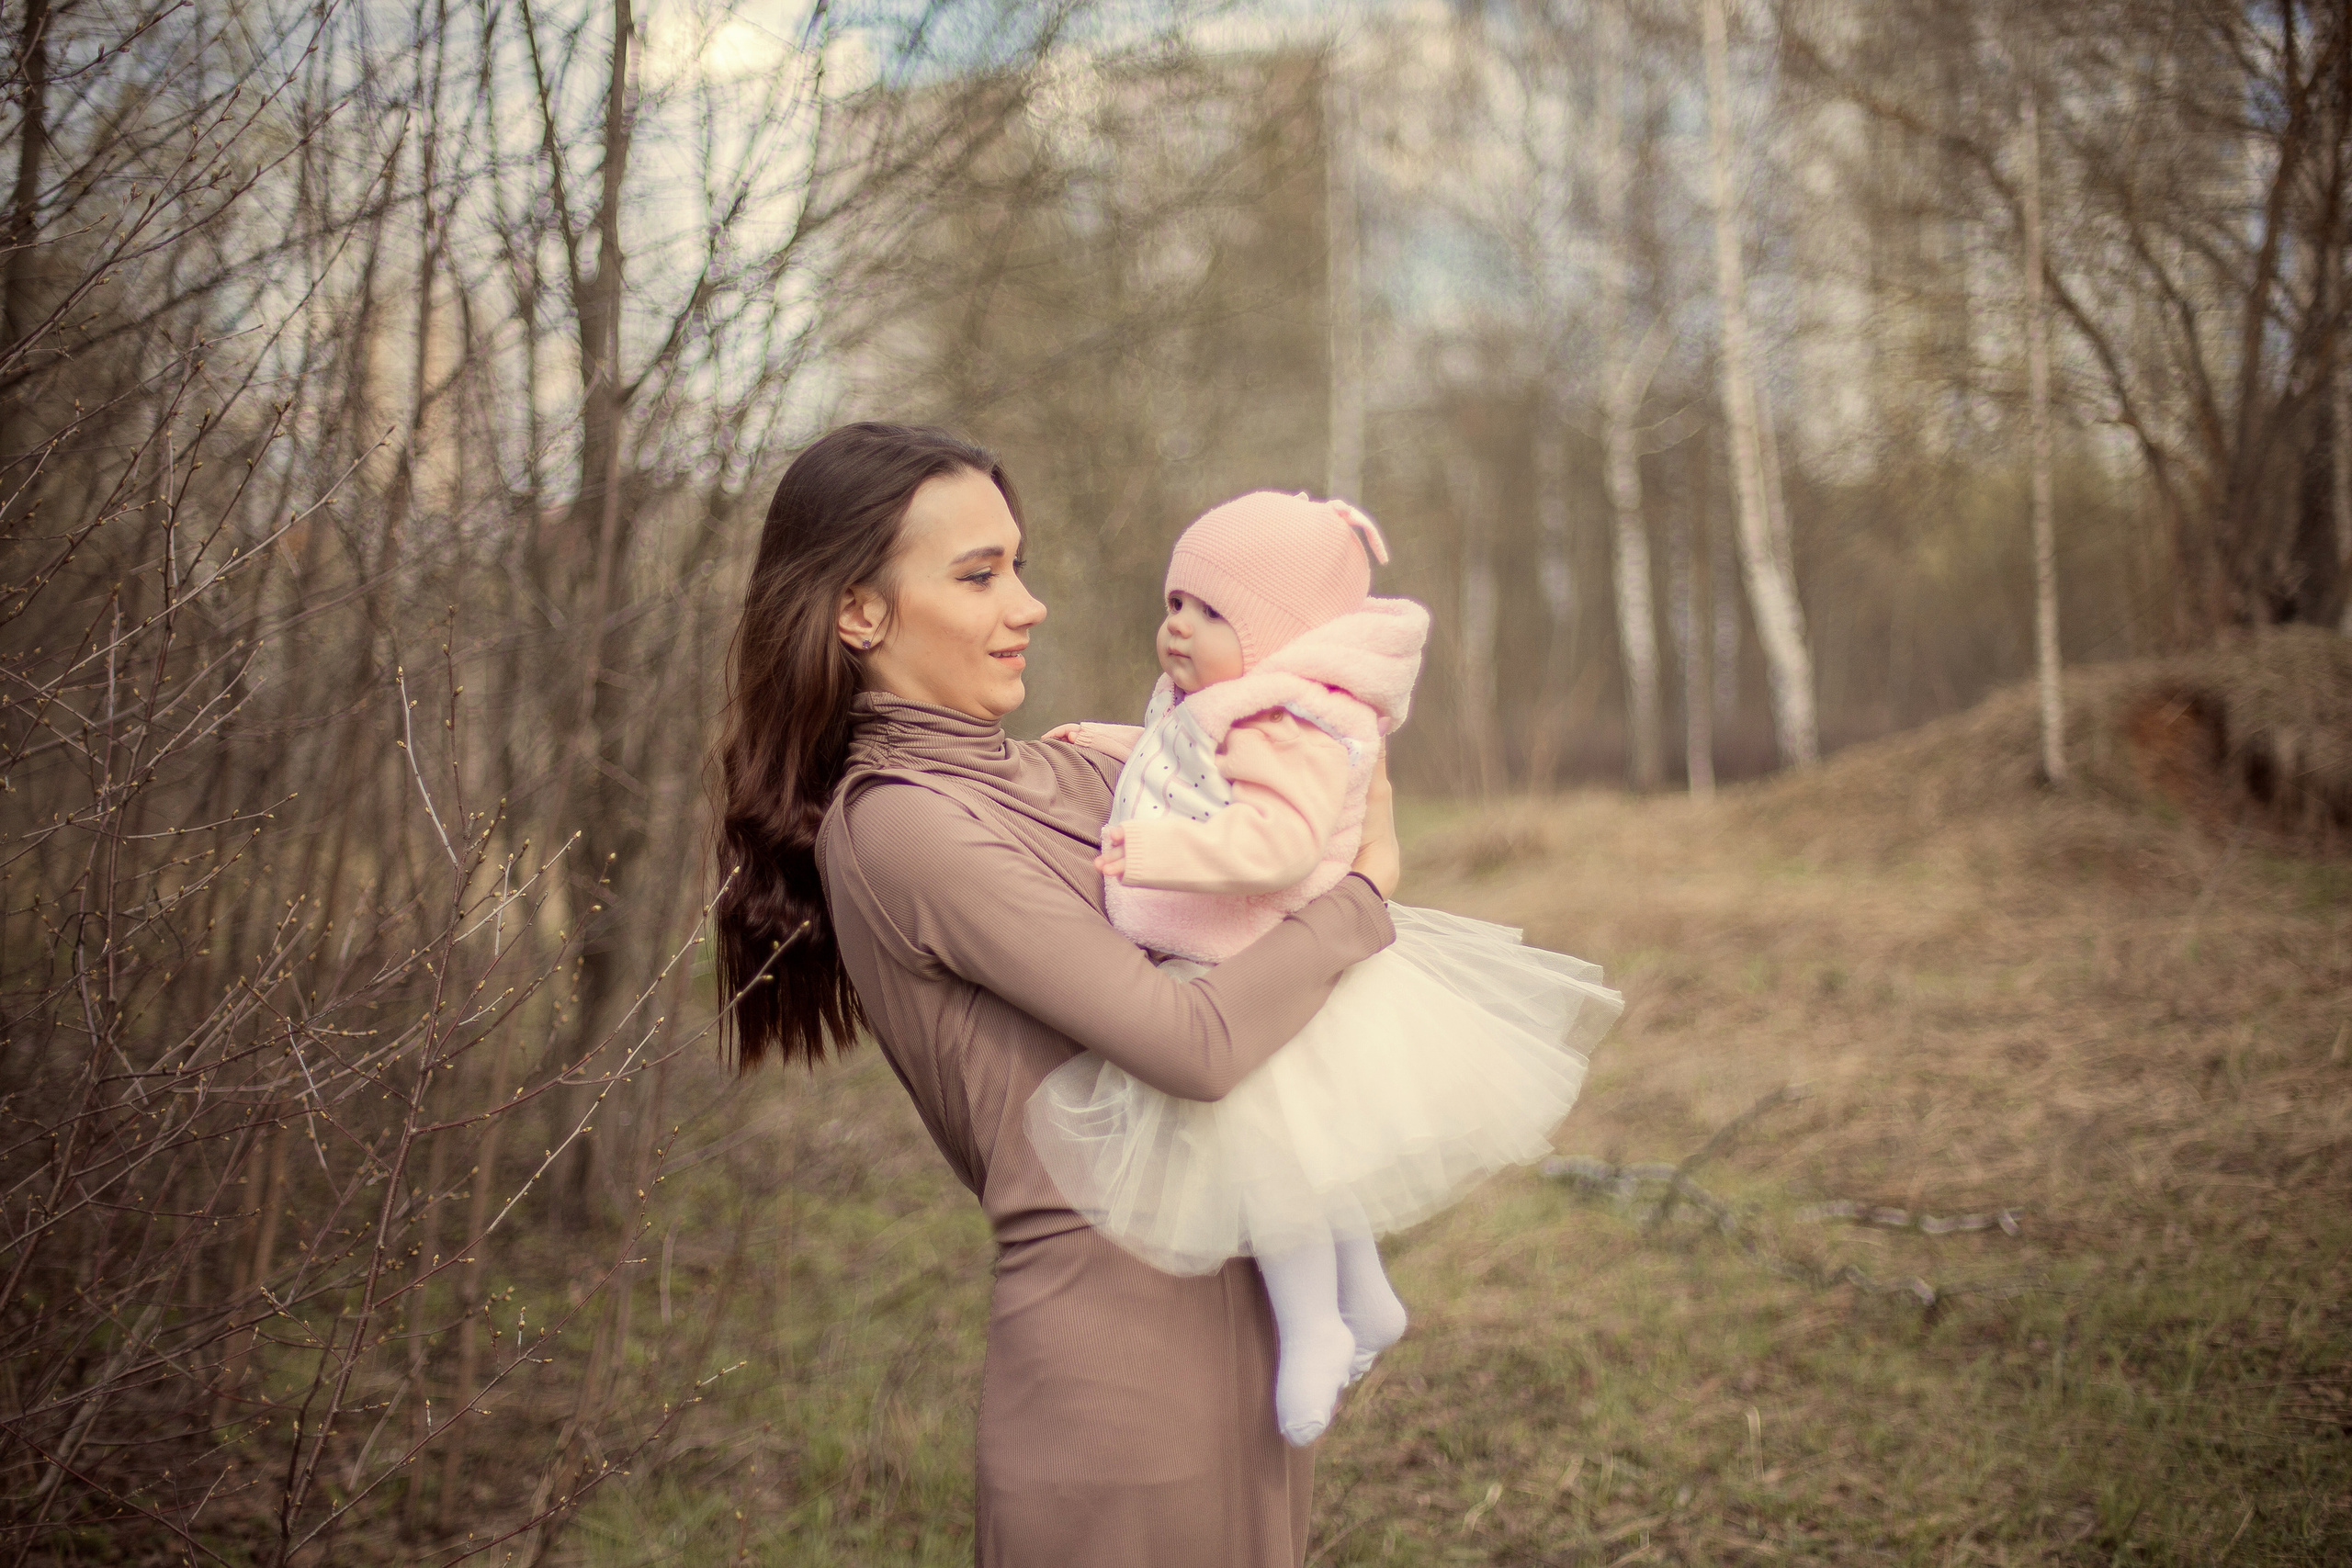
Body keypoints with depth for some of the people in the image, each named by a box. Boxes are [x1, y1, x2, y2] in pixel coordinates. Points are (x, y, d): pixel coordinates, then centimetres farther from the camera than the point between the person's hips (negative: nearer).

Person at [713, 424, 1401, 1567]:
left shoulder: (1038, 777, 9)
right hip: (1118, 1332, -8)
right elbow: (1197, 1043, -22)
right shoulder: (903, 826, -18)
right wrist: (1367, 886, -9)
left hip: (1224, 1294, 8)